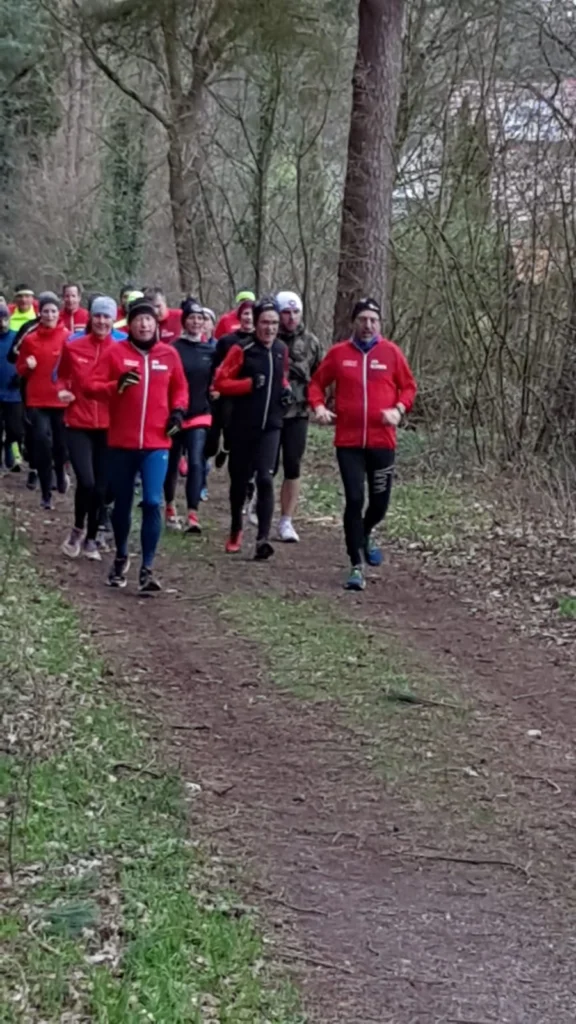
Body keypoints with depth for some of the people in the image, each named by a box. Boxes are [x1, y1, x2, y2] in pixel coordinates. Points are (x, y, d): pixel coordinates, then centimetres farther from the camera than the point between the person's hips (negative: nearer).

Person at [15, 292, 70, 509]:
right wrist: (27, 366, -9)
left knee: (61, 443, 8)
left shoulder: (68, 338, -3)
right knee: (42, 444, -7)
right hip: (37, 401, 1)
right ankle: (46, 494, 2)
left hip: (62, 399, 0)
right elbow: (20, 370, 12)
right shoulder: (30, 339, 2)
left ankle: (61, 473, 42)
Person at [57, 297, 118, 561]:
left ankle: (91, 539, 24)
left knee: (101, 487, 6)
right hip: (78, 424, -1)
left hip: (108, 425, 1)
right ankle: (77, 529, 11)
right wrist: (63, 391, -4)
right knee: (86, 481, -15)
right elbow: (63, 377, 15)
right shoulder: (73, 347, 0)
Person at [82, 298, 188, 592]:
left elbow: (180, 388, 18)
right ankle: (121, 557, 35)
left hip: (156, 443, 0)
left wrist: (178, 410, 0)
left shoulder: (169, 354, 4)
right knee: (122, 503, 12)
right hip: (121, 442, 0)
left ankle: (147, 569, -7)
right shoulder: (116, 351, -1)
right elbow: (90, 386, -4)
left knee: (152, 503, -12)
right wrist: (116, 385, -22)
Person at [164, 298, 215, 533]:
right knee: (172, 463, 13)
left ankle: (192, 516, -16)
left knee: (196, 463, -11)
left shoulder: (210, 350, 5)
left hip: (200, 415, 1)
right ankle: (170, 507, 32)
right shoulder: (174, 349, -6)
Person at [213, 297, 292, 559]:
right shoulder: (242, 350, -8)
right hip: (243, 426, -2)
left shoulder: (281, 350, 8)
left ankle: (263, 538, -16)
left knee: (265, 479, -12)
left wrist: (285, 389, 5)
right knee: (240, 480, 11)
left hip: (271, 426, 2)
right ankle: (236, 530, 32)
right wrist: (250, 383, -19)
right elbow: (220, 383, -9)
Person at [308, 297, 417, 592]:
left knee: (380, 501, 9)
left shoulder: (391, 352, 1)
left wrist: (399, 409, -10)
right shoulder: (338, 353, 2)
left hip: (382, 441, 1)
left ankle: (364, 535, 44)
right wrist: (318, 406, -7)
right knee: (354, 500, -7)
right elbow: (317, 383, 11)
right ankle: (357, 567, -1)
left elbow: (408, 386, 7)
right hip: (348, 441, -1)